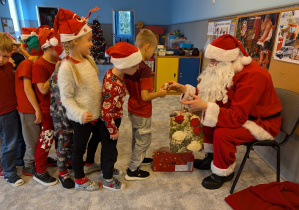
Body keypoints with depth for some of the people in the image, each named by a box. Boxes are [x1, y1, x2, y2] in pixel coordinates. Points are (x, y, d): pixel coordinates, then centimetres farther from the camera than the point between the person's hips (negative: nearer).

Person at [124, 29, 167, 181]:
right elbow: (145, 97, -27)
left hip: (132, 109, 8)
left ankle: (139, 158, 47)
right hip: (142, 113, -8)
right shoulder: (145, 69, -26)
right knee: (144, 139, 10)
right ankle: (132, 171, 22)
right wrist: (159, 94, -12)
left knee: (136, 136, 25)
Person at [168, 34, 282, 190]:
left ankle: (223, 173, -1)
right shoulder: (227, 72, -4)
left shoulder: (252, 77, -31)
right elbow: (206, 94, -3)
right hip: (243, 115, 9)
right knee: (208, 119, 4)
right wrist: (182, 89, -12)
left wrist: (205, 107, -41)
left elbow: (237, 117, -36)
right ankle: (212, 158, 19)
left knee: (222, 133, -27)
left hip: (264, 122, -9)